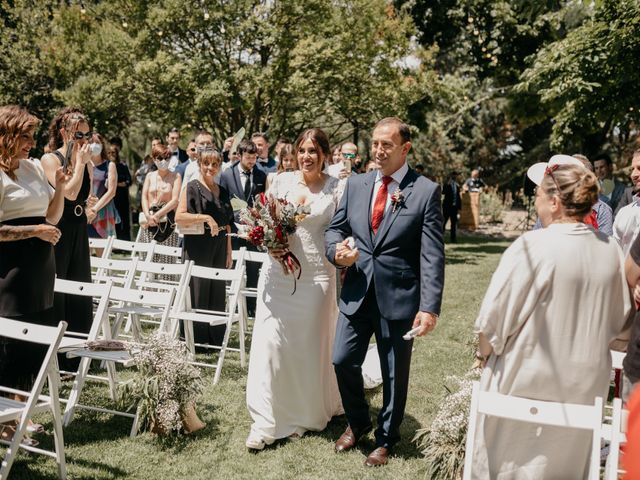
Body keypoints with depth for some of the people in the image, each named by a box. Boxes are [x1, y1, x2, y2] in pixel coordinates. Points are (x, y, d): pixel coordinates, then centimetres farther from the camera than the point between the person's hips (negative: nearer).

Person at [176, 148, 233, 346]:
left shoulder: (222, 192, 14)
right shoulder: (192, 187, -3)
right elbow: (179, 217, -14)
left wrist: (229, 252, 14)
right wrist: (206, 218, -22)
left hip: (219, 247, 6)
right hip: (198, 246, -6)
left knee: (217, 294, 9)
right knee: (198, 292, -3)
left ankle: (215, 339, 18)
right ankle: (196, 339, 6)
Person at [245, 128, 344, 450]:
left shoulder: (336, 188, -2)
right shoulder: (282, 181, 4)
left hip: (317, 276, -1)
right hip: (279, 273, 2)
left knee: (311, 345, 9)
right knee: (271, 342, -2)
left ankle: (308, 413, 30)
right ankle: (266, 421, 7)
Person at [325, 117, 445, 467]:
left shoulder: (426, 191, -7)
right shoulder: (355, 184, 6)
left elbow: (432, 255, -11)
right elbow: (335, 227, 15)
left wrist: (430, 307, -17)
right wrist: (336, 250, -9)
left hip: (398, 297, -3)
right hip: (357, 293, 4)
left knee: (394, 373, 9)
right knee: (343, 360, 7)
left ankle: (386, 439, 31)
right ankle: (358, 422, 34)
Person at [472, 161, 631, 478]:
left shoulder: (532, 246, -20)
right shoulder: (611, 250, -4)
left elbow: (494, 316, -15)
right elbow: (619, 320, 8)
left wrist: (485, 351, 4)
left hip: (526, 381, -5)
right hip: (586, 384, 5)